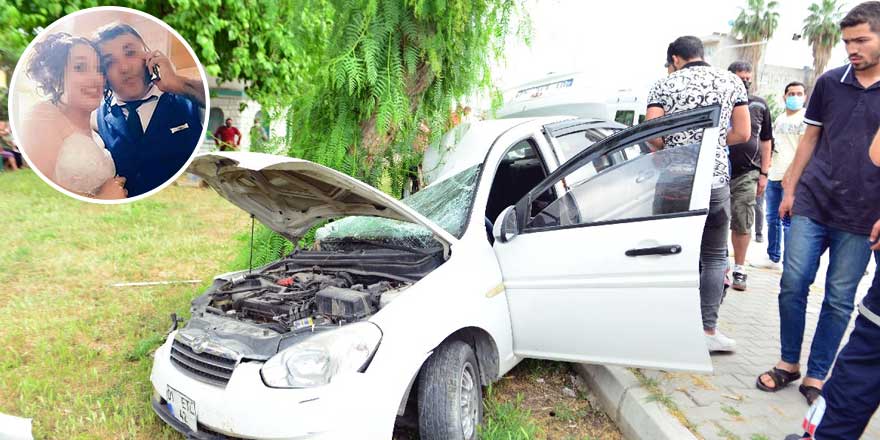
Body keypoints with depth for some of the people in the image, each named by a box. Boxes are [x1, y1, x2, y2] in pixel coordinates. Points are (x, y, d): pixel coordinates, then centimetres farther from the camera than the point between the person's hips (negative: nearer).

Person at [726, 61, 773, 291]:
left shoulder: (760, 106, 9)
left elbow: (765, 141, 14)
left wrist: (764, 173, 8)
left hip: (747, 173, 1)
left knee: (742, 224, 1)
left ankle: (739, 269, 13)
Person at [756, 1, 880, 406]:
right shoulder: (829, 82, 5)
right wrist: (790, 189, 9)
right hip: (812, 205, 2)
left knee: (839, 299, 5)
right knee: (792, 285, 2)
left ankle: (816, 376, 17)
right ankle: (788, 363, 18)